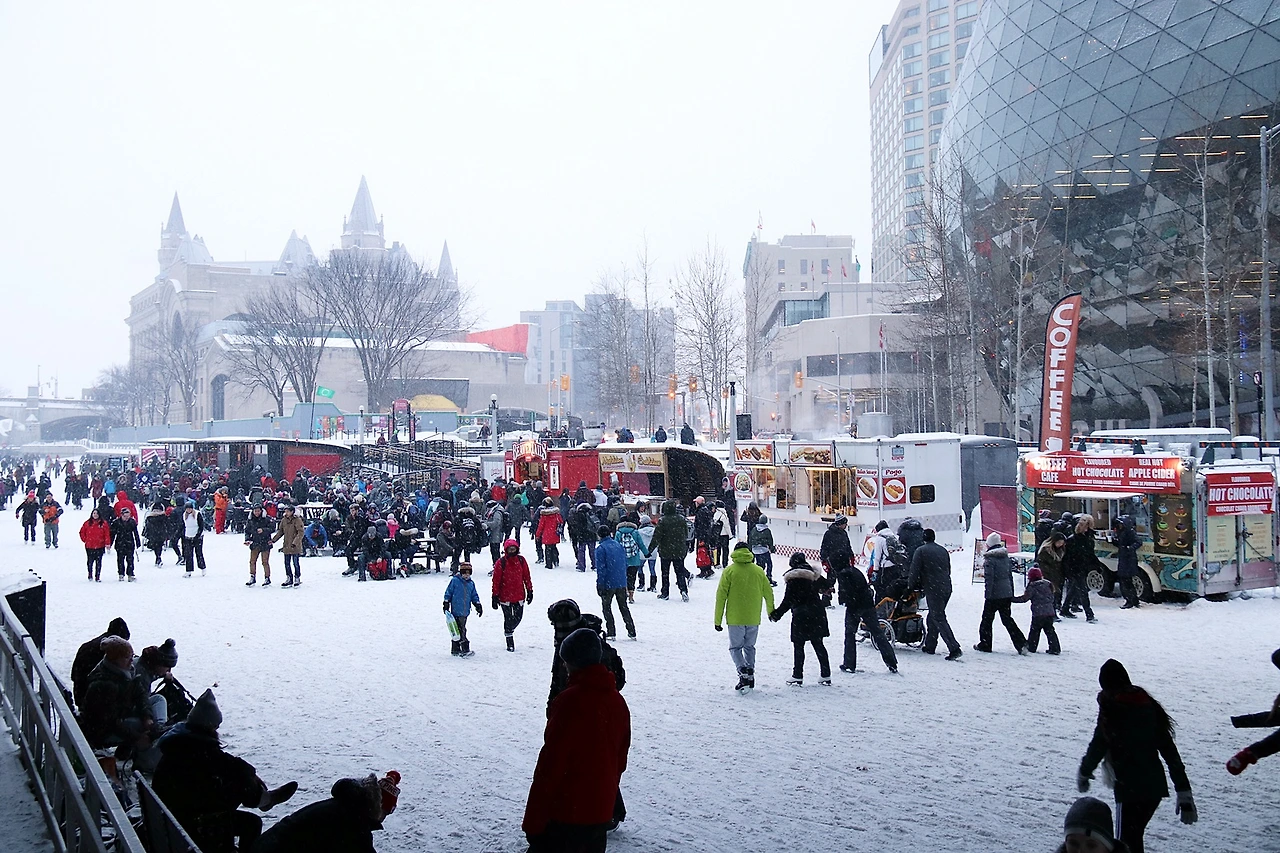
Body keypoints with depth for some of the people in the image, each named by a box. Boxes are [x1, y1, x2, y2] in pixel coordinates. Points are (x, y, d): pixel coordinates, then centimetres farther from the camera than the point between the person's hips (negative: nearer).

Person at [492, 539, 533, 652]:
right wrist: (495, 596, -7)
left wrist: (530, 591, 8)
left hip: (519, 595, 3)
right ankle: (510, 643, 14)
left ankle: (509, 630, 39)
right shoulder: (501, 562, -9)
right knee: (508, 618, 3)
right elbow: (496, 580, -6)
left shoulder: (521, 561, 0)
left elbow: (526, 577, 8)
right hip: (505, 597, -3)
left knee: (518, 617, 8)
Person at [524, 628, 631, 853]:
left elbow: (551, 761, -16)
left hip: (564, 816, -7)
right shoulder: (618, 702, 7)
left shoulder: (569, 701, -16)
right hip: (601, 815, 7)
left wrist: (533, 821, -12)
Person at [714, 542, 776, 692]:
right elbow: (768, 593, 13)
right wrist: (771, 612, 31)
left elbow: (721, 596, -6)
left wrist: (718, 620, 0)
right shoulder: (759, 571, 4)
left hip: (735, 618, -3)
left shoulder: (729, 571, -5)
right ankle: (750, 677, 15)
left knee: (735, 647, 6)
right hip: (754, 618, 3)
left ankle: (743, 673, -15)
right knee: (749, 647, 18)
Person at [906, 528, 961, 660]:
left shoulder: (921, 551, -5)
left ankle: (954, 648, -18)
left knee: (939, 619, -8)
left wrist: (910, 586, 8)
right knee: (933, 617, 19)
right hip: (946, 588, 7)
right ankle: (930, 646, 23)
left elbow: (914, 570, -7)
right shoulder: (943, 550, 14)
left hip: (933, 590, -7)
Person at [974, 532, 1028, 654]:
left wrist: (987, 594, -15)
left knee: (987, 619, 9)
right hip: (1007, 594, 6)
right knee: (1007, 619, 11)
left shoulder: (990, 559, -13)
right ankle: (1021, 643, -2)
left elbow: (989, 578, -18)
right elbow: (1010, 576, 15)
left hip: (994, 595, -6)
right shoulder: (1006, 557, 9)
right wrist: (1011, 594, 21)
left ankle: (985, 644, 16)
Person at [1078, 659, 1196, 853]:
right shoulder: (1148, 704, 10)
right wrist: (1184, 792, 13)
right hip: (1156, 786, 7)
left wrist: (1084, 773, 12)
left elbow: (1098, 745, -7)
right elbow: (1169, 749, 10)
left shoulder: (1111, 706, -9)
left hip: (1129, 788, -7)